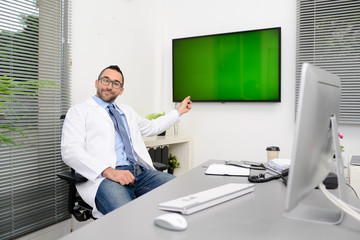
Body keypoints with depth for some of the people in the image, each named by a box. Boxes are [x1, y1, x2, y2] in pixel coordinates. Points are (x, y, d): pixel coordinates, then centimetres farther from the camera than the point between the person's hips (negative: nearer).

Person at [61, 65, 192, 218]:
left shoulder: (127, 111, 29)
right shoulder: (79, 111, 9)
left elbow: (151, 127, 44)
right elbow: (70, 151, -5)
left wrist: (179, 111, 47)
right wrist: (108, 171, -19)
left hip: (141, 171, 6)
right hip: (103, 176, -6)